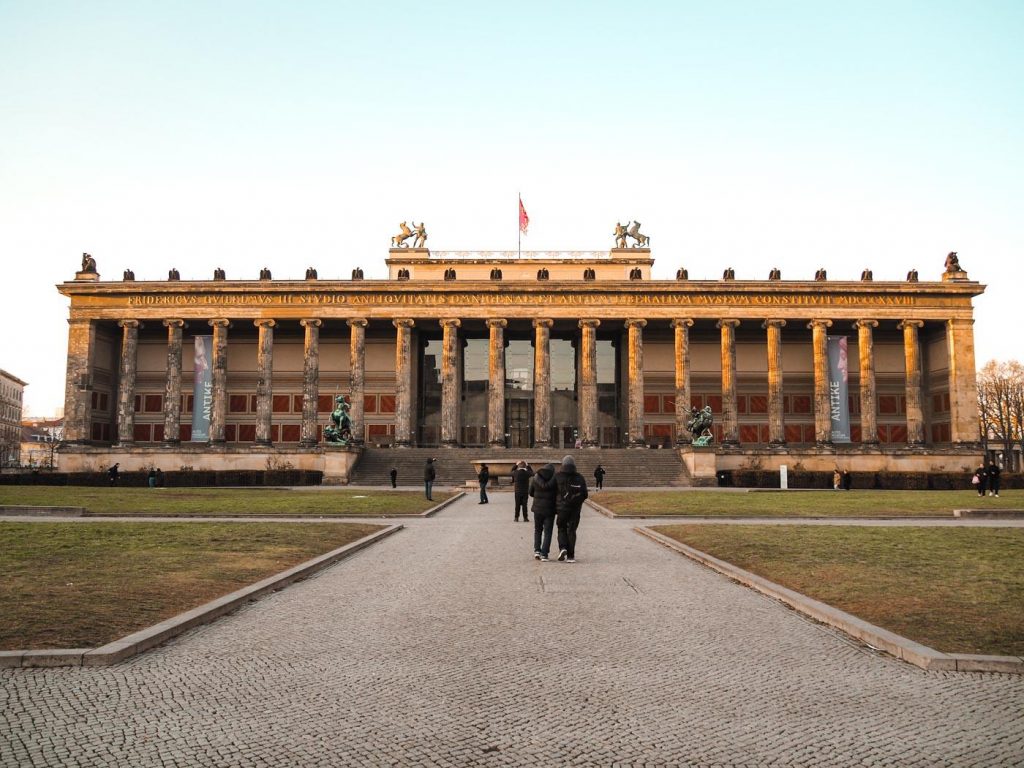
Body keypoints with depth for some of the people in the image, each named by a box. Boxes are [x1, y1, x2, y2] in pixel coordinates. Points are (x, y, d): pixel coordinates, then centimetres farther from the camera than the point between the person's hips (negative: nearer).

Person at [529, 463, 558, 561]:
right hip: (550, 509, -2)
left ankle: (537, 550, 8)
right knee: (547, 532, 6)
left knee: (537, 530, 20)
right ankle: (544, 554, 0)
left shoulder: (535, 478, -3)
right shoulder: (554, 480, -11)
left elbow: (531, 493, 6)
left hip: (538, 508, 2)